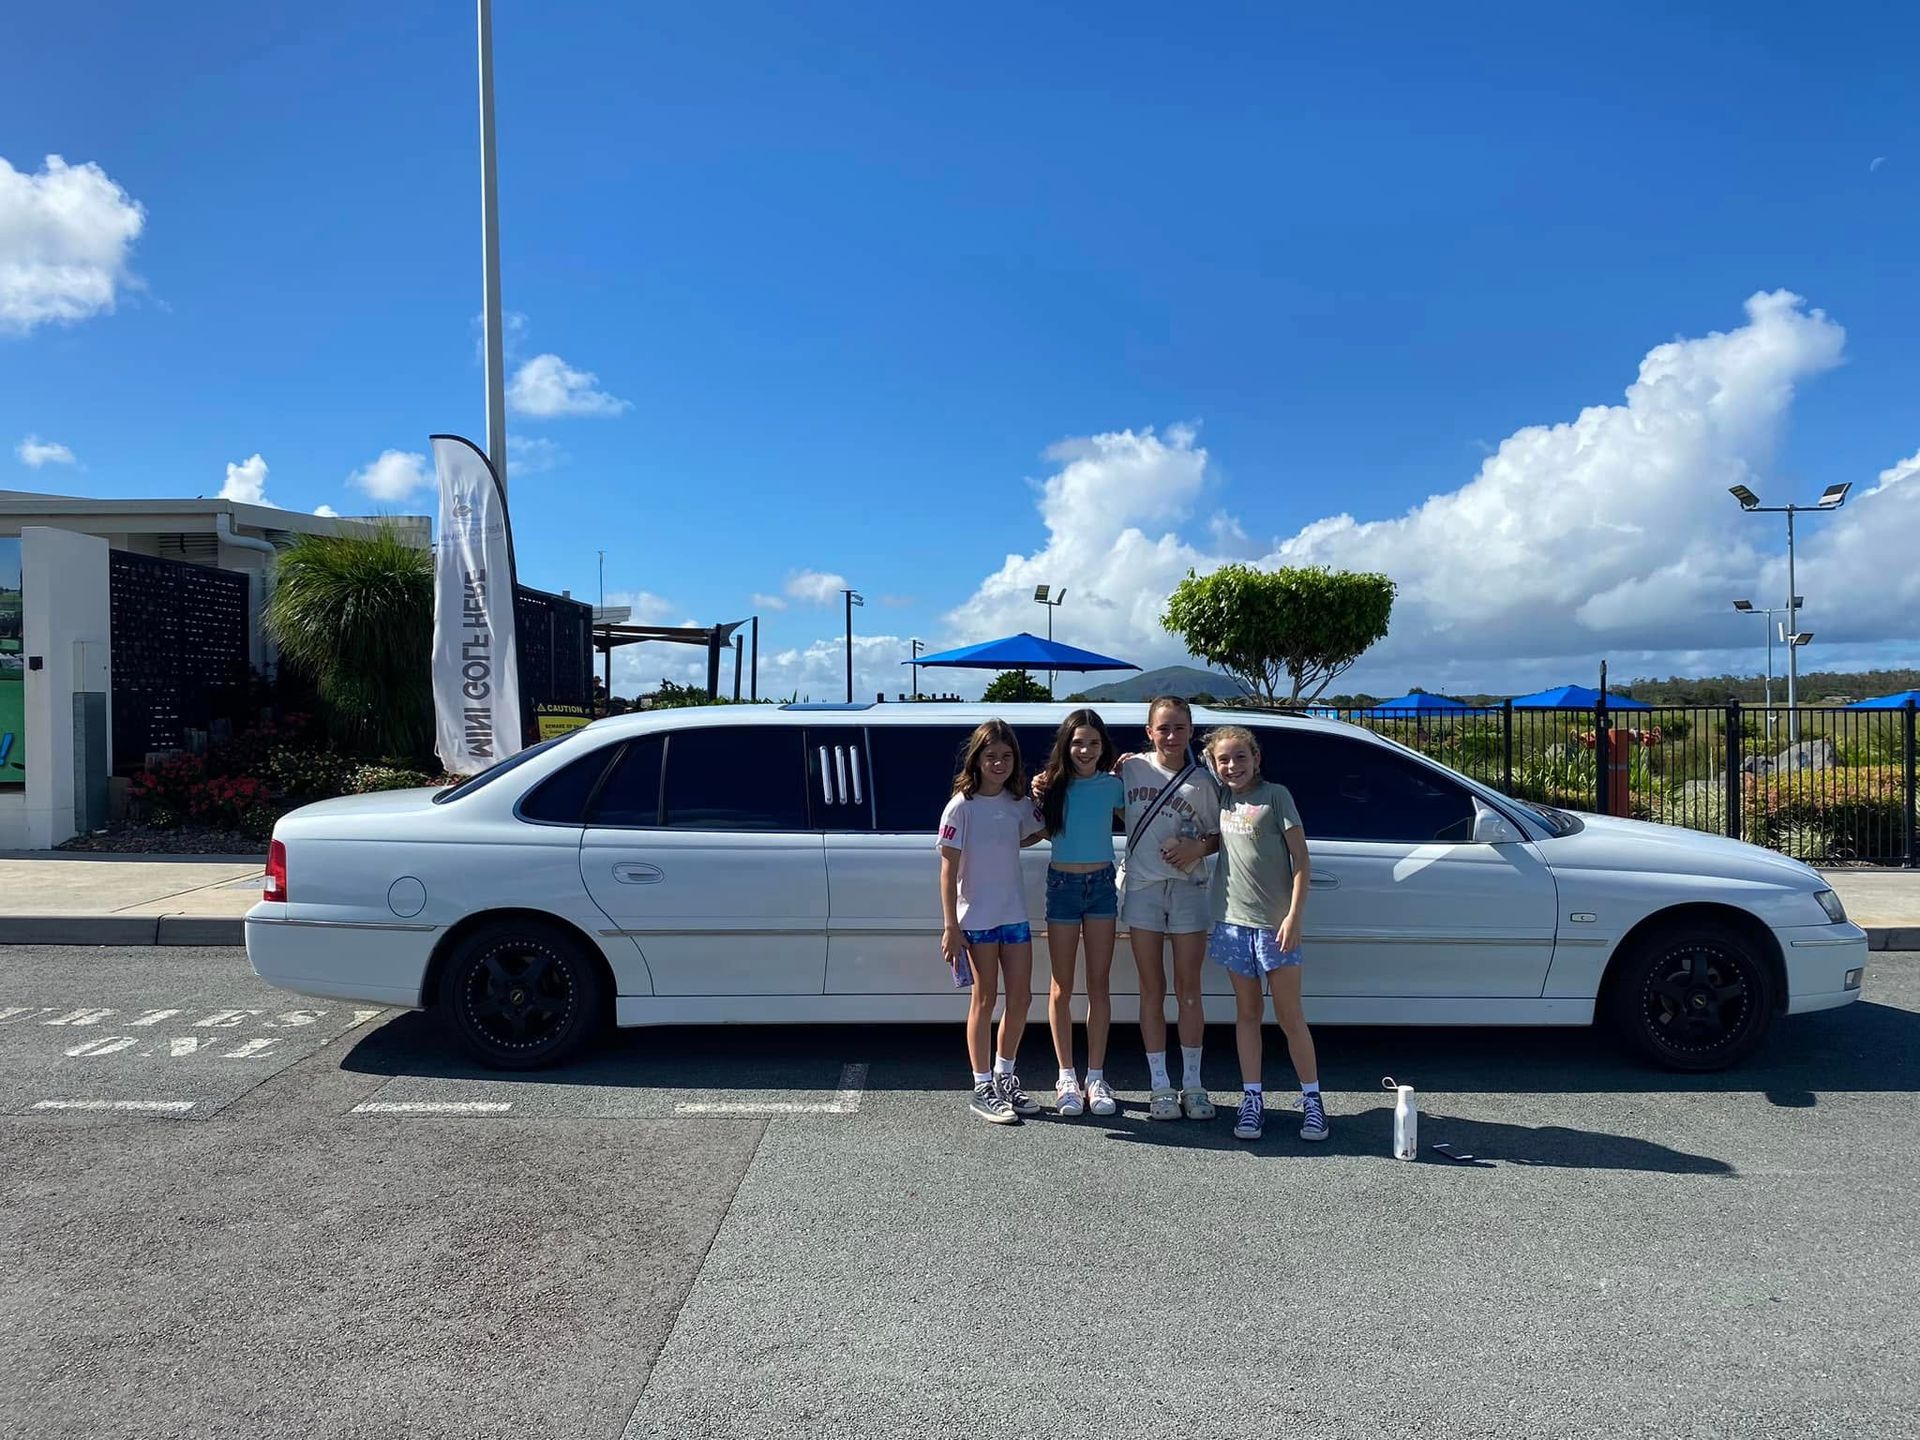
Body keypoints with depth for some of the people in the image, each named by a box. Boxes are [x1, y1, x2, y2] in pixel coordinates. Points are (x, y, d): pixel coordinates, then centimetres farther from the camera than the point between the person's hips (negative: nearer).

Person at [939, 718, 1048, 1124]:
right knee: (984, 1000, 2)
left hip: (1015, 915, 5)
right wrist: (950, 927, -15)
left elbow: (1038, 832, 25)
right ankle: (983, 1089, 14)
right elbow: (948, 870, -11)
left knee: (1021, 999, 9)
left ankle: (1005, 1076, 27)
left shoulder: (1019, 802, 5)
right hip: (977, 918, -5)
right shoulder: (962, 806, -10)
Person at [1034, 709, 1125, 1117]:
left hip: (1101, 884, 1)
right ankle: (1066, 1078, 15)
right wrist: (1037, 796, -11)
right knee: (1062, 988, 4)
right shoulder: (1053, 785, -2)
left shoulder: (1112, 784, 0)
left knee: (1099, 985, 6)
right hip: (1062, 884, -1)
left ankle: (1096, 1077, 15)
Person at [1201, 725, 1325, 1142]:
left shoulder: (1275, 795, -5)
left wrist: (1294, 915, -13)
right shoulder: (1222, 799, 8)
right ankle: (1252, 1099, 16)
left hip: (1275, 923, -4)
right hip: (1234, 921, 4)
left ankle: (1312, 1100, 13)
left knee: (1289, 1016, 1)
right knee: (1247, 1013, 10)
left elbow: (1300, 860, -7)